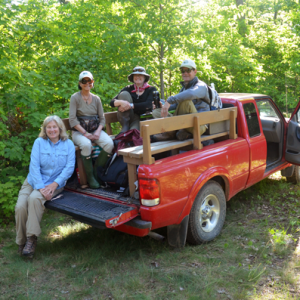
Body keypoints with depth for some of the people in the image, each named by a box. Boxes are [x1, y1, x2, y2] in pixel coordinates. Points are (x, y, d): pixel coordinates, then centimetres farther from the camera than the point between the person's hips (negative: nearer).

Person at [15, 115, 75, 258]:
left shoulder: (68, 144, 2)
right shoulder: (39, 142, 2)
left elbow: (69, 167, -5)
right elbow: (34, 166, -7)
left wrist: (55, 184, -18)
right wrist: (40, 187, -18)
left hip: (55, 183, -2)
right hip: (34, 181, 2)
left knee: (34, 198, -32)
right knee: (20, 206, -22)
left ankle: (31, 238, -24)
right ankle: (22, 242, -4)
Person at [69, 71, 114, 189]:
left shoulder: (96, 99, 12)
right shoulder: (75, 98, -1)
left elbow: (102, 118, 10)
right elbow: (72, 119, -9)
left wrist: (98, 131, -9)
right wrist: (85, 133, -18)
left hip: (95, 129, 4)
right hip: (79, 131, -4)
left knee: (109, 143, -26)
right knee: (86, 144, -37)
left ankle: (97, 171, -9)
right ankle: (90, 177, -19)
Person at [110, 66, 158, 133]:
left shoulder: (151, 89, 2)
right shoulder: (128, 89, 6)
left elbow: (148, 104, -16)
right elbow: (112, 102, -4)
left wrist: (130, 106, -25)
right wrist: (121, 102, -28)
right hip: (129, 118, 4)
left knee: (133, 132, -39)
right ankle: (125, 126, -20)